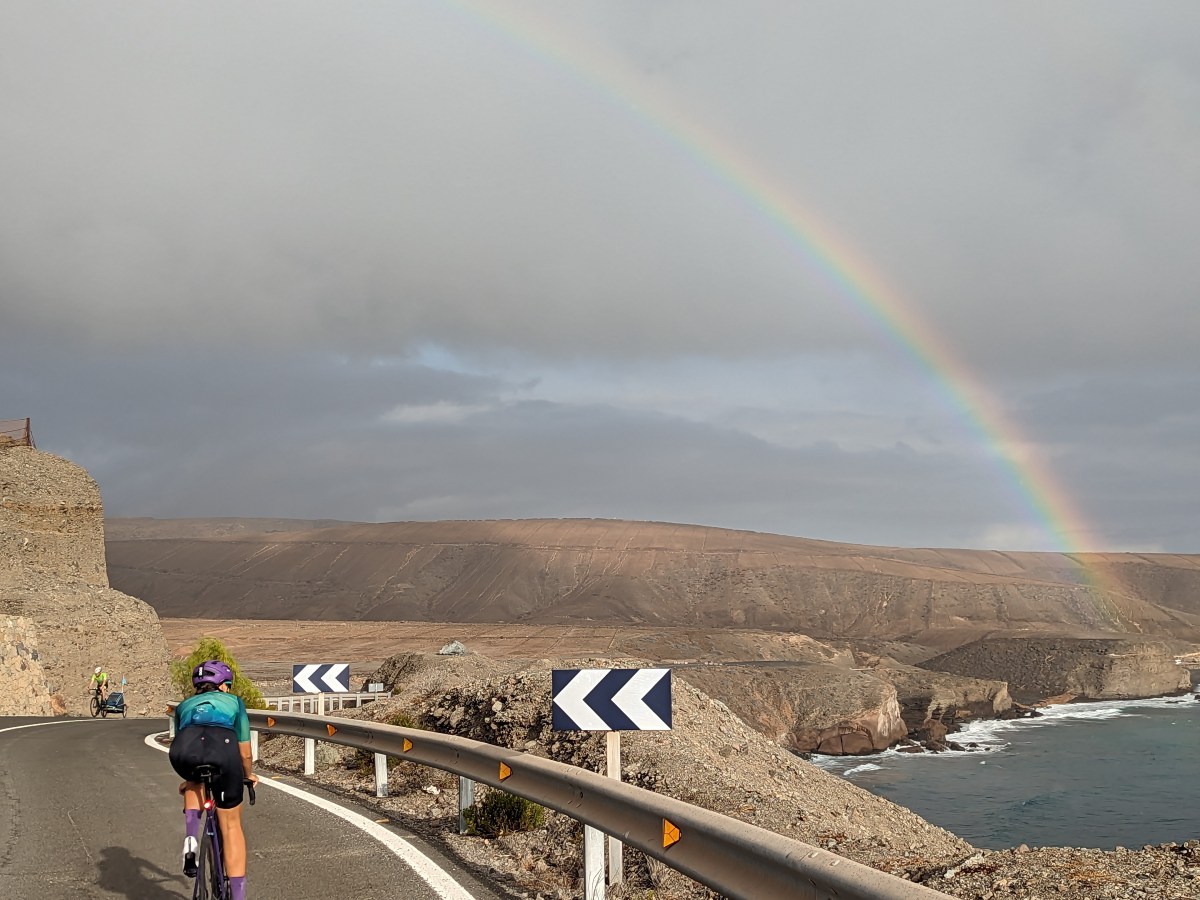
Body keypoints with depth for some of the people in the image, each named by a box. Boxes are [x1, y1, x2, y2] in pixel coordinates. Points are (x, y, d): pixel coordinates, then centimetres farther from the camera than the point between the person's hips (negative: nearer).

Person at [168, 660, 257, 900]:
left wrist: (187, 778, 66)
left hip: (184, 751, 2)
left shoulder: (184, 705, 38)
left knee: (195, 783, 39)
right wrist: (248, 775, 55)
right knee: (231, 827, 13)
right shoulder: (234, 702, 34)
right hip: (222, 749, -2)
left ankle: (190, 841, 17)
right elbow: (244, 753, 35)